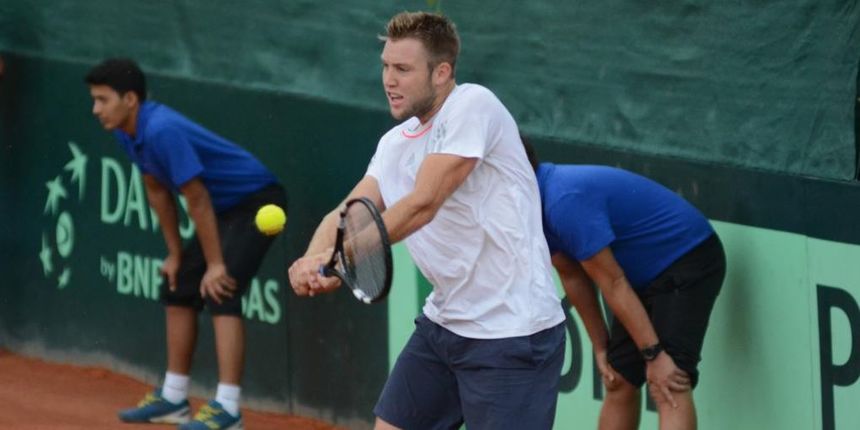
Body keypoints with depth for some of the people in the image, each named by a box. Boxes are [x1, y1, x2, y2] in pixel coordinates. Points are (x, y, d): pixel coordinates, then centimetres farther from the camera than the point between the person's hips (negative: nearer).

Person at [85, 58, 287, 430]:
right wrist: (175, 253, 13)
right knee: (177, 288, 14)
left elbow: (197, 199, -26)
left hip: (257, 202, -10)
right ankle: (173, 399, 23)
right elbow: (157, 190, 11)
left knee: (219, 291, -22)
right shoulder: (126, 133, 0)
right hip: (225, 209, 10)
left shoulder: (162, 131, -29)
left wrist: (216, 264, -22)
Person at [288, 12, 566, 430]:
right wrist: (312, 263, -23)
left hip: (511, 333, -9)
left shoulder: (472, 105, -16)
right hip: (443, 324, 9)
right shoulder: (395, 144, 10)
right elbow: (347, 215, 0)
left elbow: (422, 204, -25)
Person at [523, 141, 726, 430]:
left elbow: (613, 284, -26)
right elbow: (573, 277, 10)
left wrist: (654, 354, -21)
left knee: (669, 389, -22)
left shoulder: (565, 201, -29)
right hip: (646, 275, 10)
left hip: (688, 264, -10)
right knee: (619, 382, 9)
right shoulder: (542, 202, 0)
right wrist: (601, 347, 11)